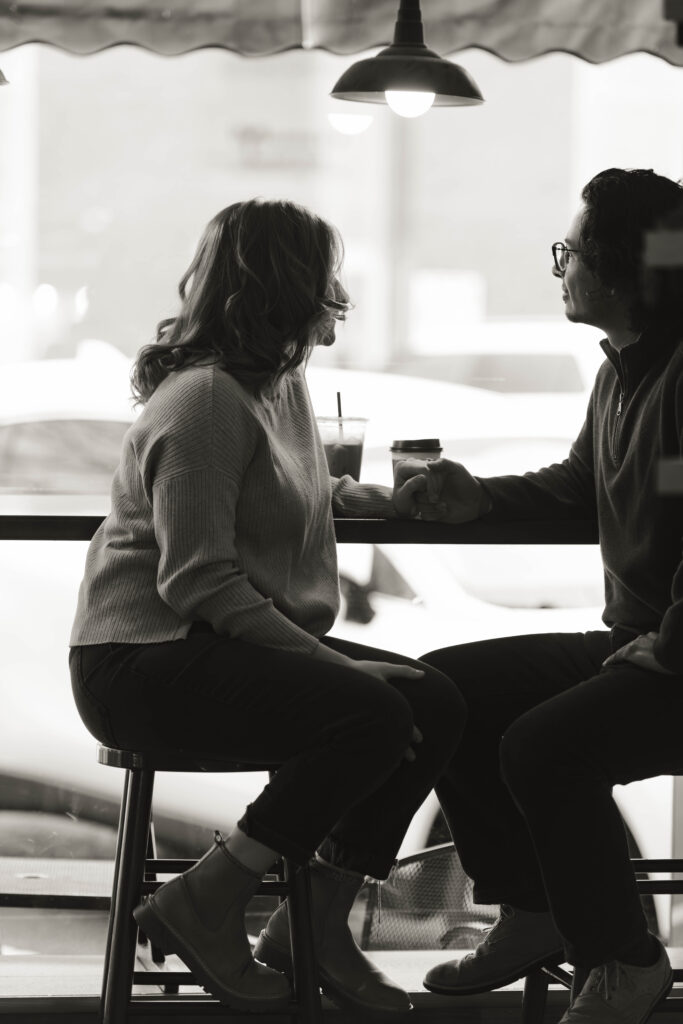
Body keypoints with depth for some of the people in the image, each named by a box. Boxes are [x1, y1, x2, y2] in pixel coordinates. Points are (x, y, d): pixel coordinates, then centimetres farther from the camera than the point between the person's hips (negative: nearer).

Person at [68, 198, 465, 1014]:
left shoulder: (283, 383, 14)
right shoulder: (204, 399, -17)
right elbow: (198, 583, -24)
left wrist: (386, 501, 22)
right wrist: (330, 663, -26)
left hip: (236, 643, 10)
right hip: (143, 660, -10)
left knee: (435, 703, -8)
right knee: (374, 717, -27)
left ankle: (318, 925, 0)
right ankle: (203, 908, -15)